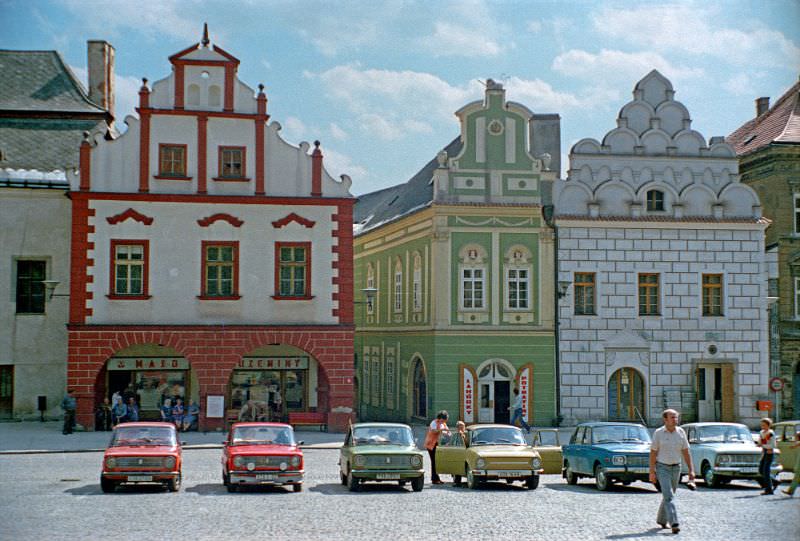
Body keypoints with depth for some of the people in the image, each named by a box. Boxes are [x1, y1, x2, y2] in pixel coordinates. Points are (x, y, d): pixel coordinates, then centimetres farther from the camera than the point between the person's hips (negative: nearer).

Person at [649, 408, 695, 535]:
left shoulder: (681, 432, -1)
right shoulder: (658, 433, -9)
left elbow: (686, 452, 3)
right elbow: (653, 453, -7)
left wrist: (691, 470, -2)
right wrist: (652, 472, -12)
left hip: (676, 468, 4)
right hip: (662, 468, -4)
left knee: (669, 495, 15)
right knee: (669, 496, -16)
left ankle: (661, 520, 34)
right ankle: (674, 524, -24)